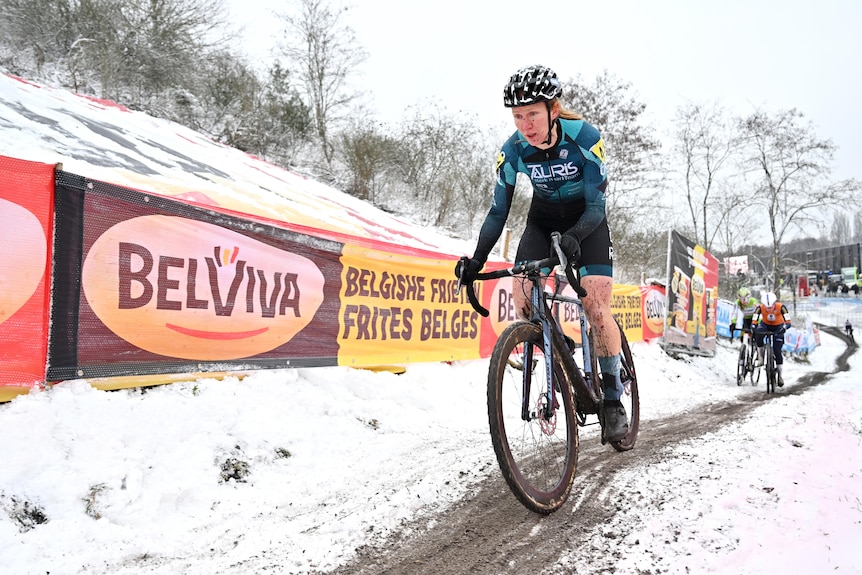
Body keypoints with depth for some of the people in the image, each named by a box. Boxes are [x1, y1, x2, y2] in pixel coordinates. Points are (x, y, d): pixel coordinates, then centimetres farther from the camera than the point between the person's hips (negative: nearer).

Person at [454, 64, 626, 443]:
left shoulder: (585, 138, -27)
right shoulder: (513, 150, -19)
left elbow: (596, 206, -27)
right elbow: (498, 210, -14)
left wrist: (573, 237, -47)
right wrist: (477, 259, -28)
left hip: (586, 220, -3)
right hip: (543, 219, 3)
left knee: (596, 306, -16)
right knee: (521, 293, -18)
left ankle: (612, 398, -2)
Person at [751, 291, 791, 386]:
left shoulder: (781, 307, -29)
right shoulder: (760, 307, -26)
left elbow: (788, 321, -34)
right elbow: (754, 320, -31)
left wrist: (784, 327, -54)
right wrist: (753, 327, -51)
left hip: (778, 327, -1)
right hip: (765, 325, 1)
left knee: (777, 351, -9)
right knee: (758, 335, -35)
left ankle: (780, 373, 9)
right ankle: (760, 356, -16)